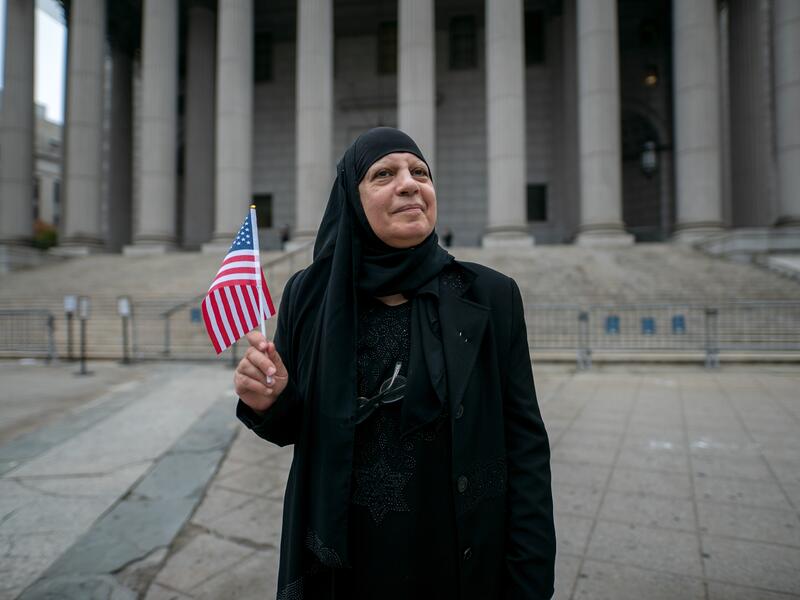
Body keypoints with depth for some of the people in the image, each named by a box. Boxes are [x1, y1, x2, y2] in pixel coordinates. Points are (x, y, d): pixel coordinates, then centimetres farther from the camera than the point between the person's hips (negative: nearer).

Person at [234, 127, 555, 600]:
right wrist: (270, 403, -19)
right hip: (342, 560, 2)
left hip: (463, 559, -1)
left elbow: (525, 443, -8)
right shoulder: (311, 295, -7)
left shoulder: (490, 295, -11)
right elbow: (295, 428, 2)